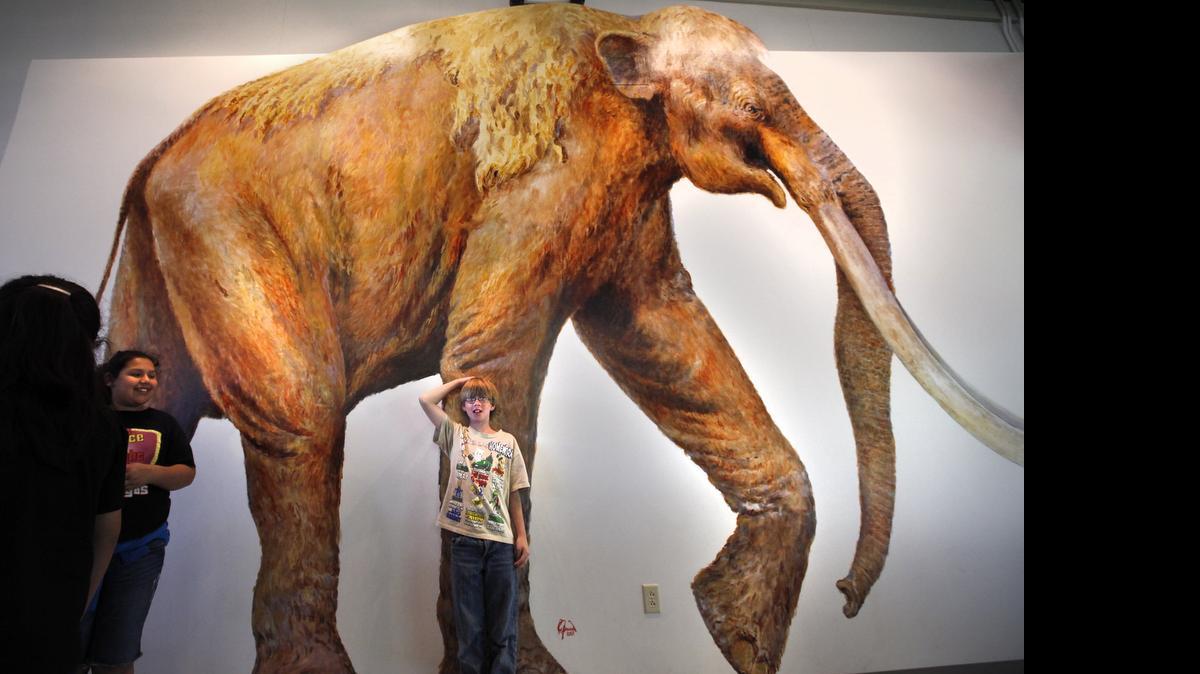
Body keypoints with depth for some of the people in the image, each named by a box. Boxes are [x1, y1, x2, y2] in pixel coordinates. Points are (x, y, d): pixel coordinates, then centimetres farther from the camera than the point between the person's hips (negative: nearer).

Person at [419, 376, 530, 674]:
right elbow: (425, 400, -1)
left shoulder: (508, 442, 10)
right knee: (469, 620, 6)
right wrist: (459, 381, 10)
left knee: (503, 620, 5)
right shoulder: (456, 434, 9)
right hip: (465, 538, 0)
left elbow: (514, 494, 8)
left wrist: (522, 537, 2)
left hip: (501, 540, 1)